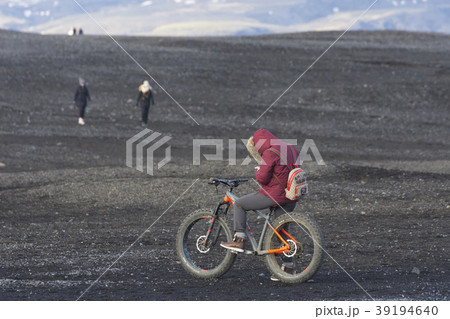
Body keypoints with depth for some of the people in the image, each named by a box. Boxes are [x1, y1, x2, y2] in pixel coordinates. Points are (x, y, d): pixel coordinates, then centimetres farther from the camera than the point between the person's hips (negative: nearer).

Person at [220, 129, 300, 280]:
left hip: (273, 195, -8)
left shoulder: (269, 154, -14)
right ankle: (287, 266, 15)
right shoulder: (291, 150, 12)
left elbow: (262, 178, -18)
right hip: (291, 198, 8)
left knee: (239, 204, 8)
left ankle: (239, 240, 2)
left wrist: (259, 171, 5)